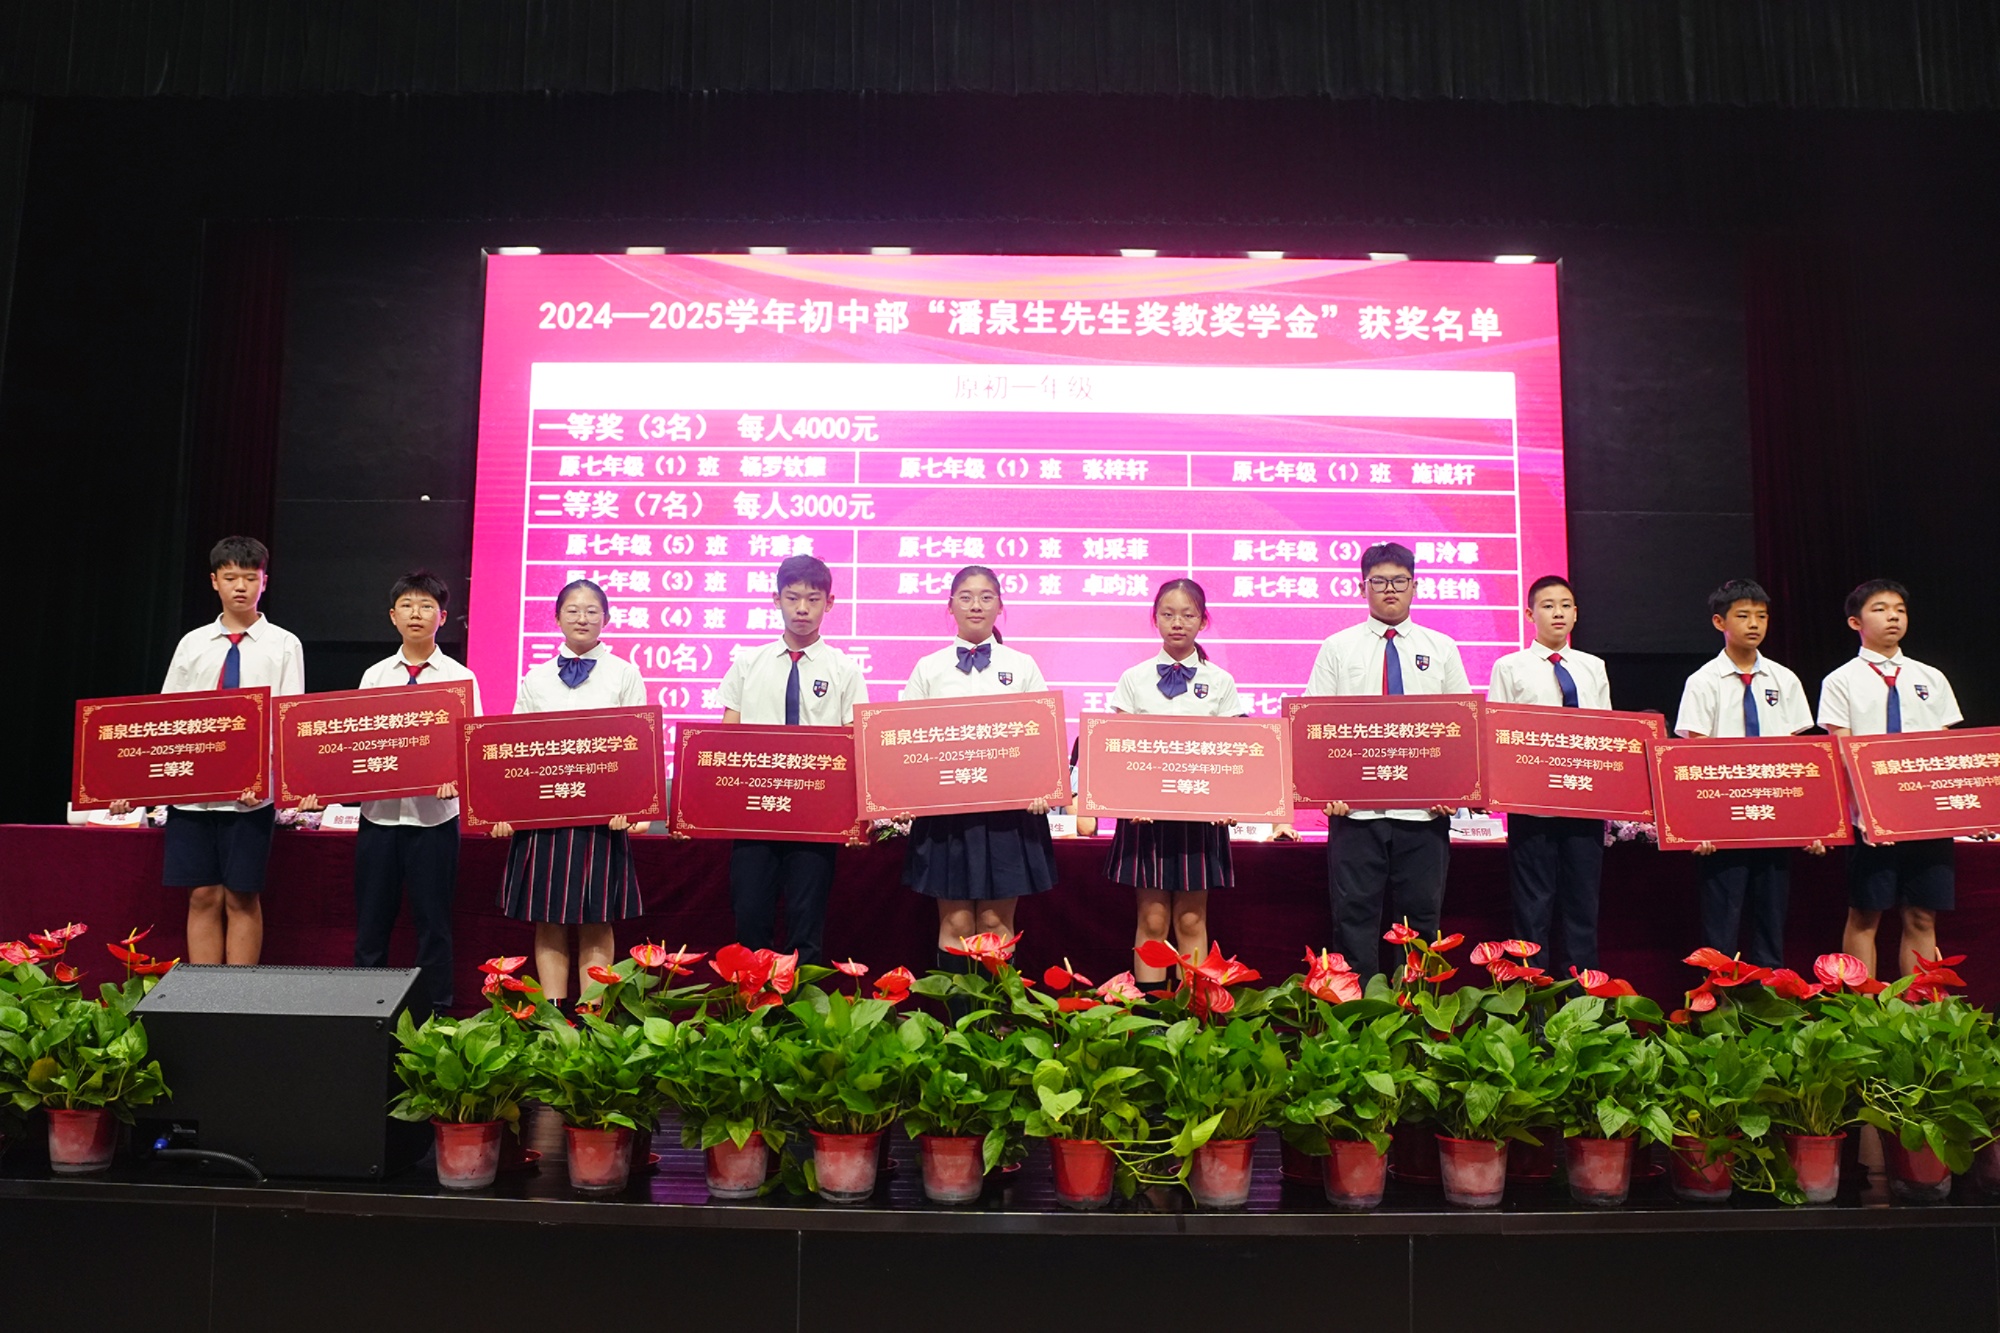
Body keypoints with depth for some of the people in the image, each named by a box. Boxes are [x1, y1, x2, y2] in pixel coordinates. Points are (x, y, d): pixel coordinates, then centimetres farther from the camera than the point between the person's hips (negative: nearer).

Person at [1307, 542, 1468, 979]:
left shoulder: (1441, 649, 11)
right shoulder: (1337, 648, 7)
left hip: (1425, 809, 1)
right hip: (1355, 807, -1)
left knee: (1422, 917, 5)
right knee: (1354, 915, 1)